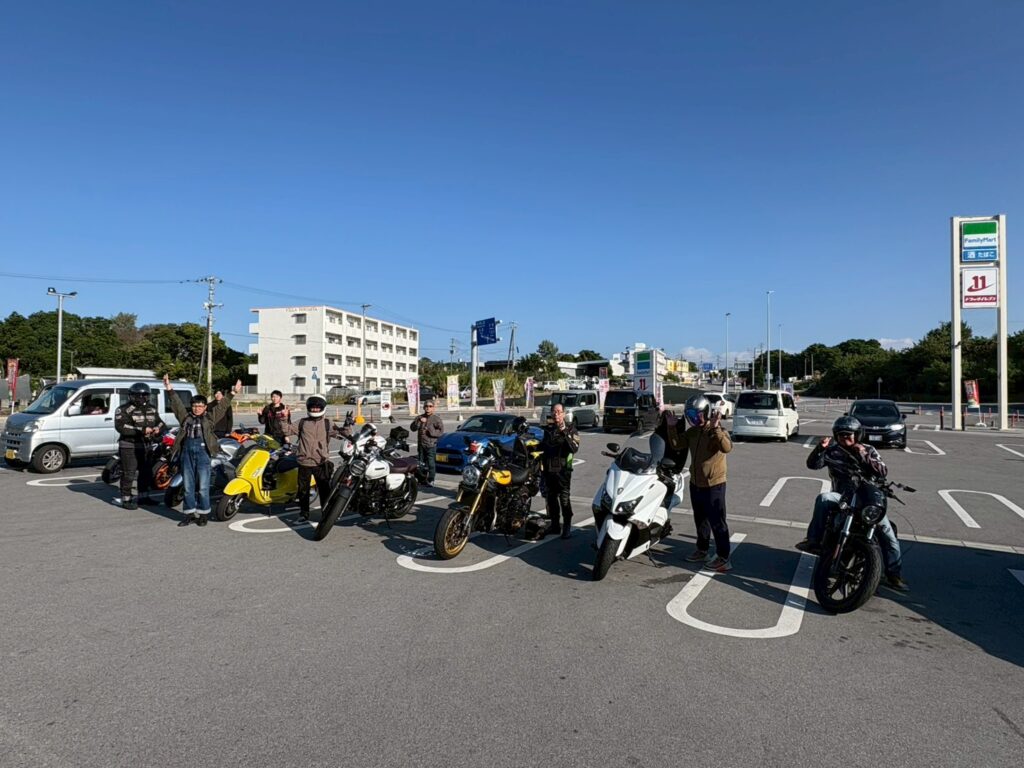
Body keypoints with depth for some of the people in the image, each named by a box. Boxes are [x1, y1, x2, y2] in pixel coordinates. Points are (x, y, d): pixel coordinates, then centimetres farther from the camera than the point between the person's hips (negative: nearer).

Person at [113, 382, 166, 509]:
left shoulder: (152, 409, 10)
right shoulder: (124, 410, -11)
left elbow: (160, 422, 12)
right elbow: (120, 427, -22)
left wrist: (158, 428, -13)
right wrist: (141, 430, -28)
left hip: (145, 446, 7)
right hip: (129, 446, -7)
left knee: (146, 472, 15)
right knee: (128, 474, -4)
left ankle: (143, 497, 28)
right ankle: (126, 499, 6)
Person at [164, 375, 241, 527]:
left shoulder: (210, 417, 7)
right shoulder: (185, 416, 14)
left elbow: (222, 405, 2)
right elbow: (176, 403, 12)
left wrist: (232, 393, -4)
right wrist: (169, 390, 5)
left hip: (203, 453, -3)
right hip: (186, 453, 3)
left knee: (203, 487, -1)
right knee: (188, 486, 9)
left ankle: (204, 514, 9)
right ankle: (190, 514, 17)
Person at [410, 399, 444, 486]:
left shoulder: (436, 418, -3)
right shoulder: (420, 417, 11)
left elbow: (441, 431, -9)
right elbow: (412, 428, 0)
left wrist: (430, 431, -15)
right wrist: (419, 422, -16)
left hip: (431, 444, -5)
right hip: (421, 444, 5)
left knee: (431, 463, -6)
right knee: (422, 463, 12)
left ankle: (430, 481, 0)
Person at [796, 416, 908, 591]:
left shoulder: (868, 450, 7)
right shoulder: (832, 452, 6)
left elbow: (883, 472, -7)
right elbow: (812, 464, -8)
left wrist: (864, 457, -19)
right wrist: (820, 448, -25)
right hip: (842, 497, 0)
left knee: (888, 533, -12)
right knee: (823, 498, -33)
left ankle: (894, 575, 0)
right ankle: (814, 540, -32)